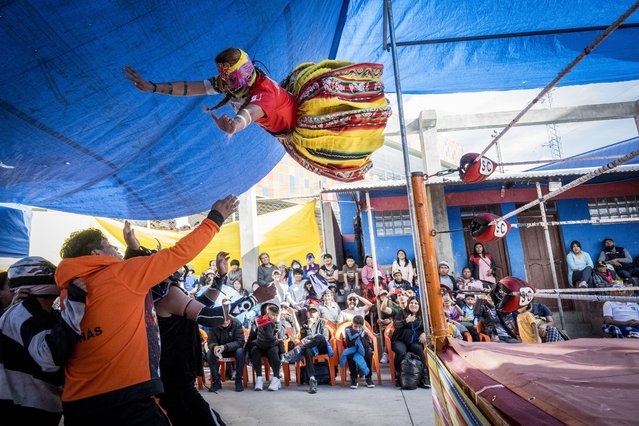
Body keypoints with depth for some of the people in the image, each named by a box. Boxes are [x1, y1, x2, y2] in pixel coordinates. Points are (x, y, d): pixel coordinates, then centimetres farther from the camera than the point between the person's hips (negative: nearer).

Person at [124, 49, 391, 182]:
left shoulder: (264, 92, -41)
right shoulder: (229, 83, -16)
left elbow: (250, 113, -65)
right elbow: (190, 88, -16)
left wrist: (235, 124, -86)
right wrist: (152, 87, -21)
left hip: (301, 125, -8)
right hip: (287, 131, 8)